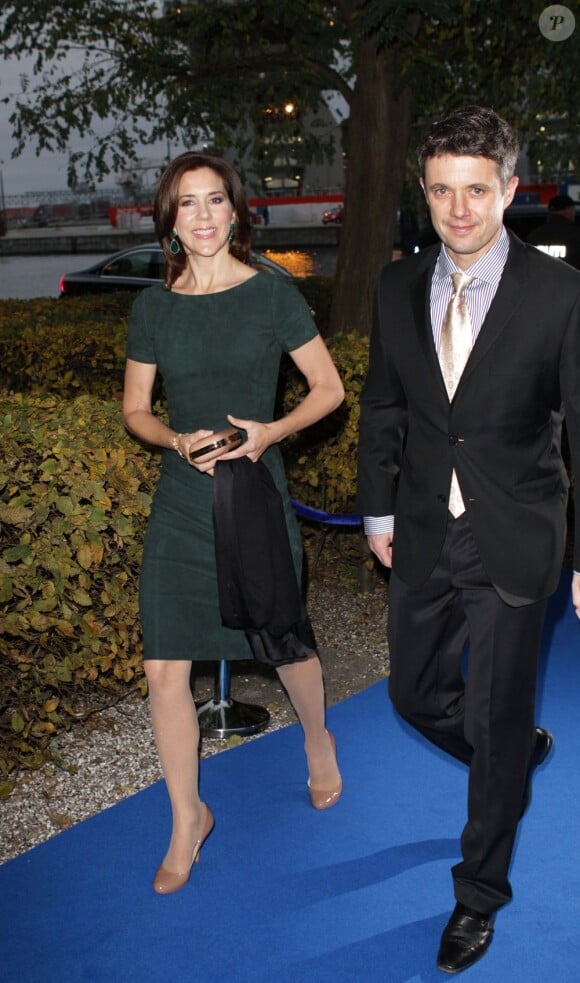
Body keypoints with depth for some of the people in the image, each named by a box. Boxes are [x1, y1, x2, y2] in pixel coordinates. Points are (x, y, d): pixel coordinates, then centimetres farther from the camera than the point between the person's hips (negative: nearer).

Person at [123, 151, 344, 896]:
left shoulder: (273, 295, -4)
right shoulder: (153, 308, 2)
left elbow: (329, 388, 1)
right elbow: (135, 410, 9)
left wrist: (271, 430, -15)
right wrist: (179, 440, -11)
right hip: (180, 505, 2)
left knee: (284, 643, 13)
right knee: (164, 669, 0)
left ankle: (317, 737, 48)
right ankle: (188, 819, 20)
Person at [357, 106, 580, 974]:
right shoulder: (399, 287, 0)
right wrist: (379, 511, 9)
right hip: (424, 535, 5)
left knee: (496, 722, 6)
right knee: (416, 694, 18)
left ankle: (479, 894, 29)